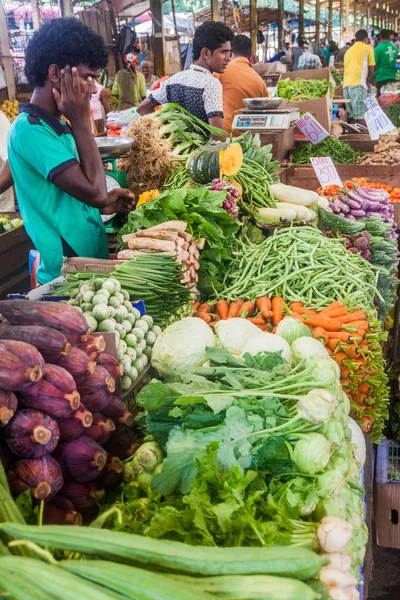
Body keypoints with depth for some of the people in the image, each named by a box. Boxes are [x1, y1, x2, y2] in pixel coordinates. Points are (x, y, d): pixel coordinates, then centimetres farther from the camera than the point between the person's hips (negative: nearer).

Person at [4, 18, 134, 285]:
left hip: (90, 262, 9)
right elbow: (95, 192, -26)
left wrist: (104, 203, 2)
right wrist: (81, 123, -18)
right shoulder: (31, 131, -19)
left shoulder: (52, 126, 10)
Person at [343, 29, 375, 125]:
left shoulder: (348, 50, 25)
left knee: (352, 116, 6)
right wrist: (368, 81, 29)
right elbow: (371, 69, 11)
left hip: (346, 84, 6)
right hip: (358, 84, -6)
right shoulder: (367, 48, 9)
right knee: (361, 116, -9)